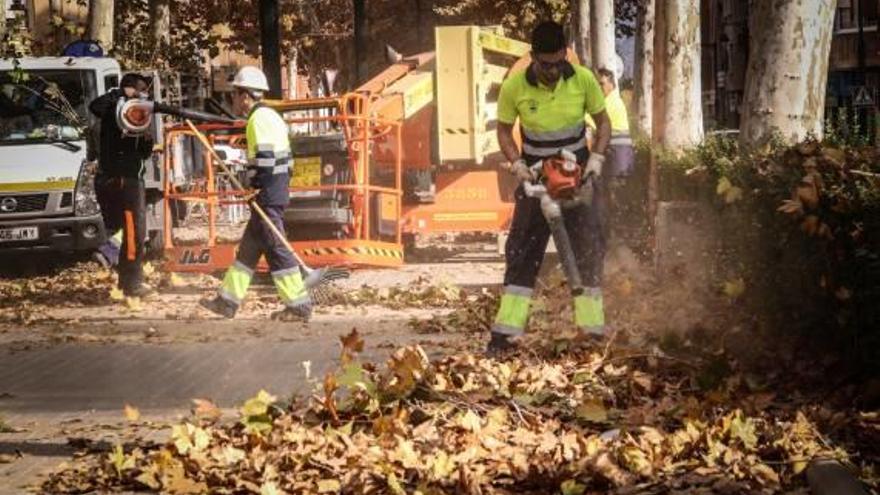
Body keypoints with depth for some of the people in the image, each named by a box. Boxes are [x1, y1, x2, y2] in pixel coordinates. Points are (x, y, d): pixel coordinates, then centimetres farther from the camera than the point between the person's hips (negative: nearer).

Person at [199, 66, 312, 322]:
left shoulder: (259, 119, -13)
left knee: (276, 247, -8)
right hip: (278, 190, 10)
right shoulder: (271, 116, 18)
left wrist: (256, 187, -15)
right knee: (249, 246, 14)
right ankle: (228, 301, 20)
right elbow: (284, 157, 21)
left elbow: (264, 158, -22)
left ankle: (299, 305, -6)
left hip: (268, 194, -10)